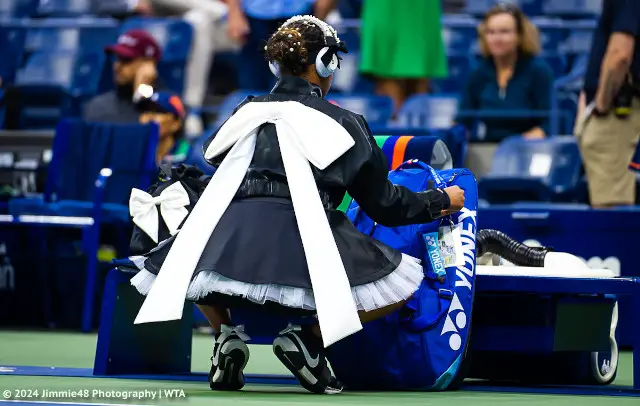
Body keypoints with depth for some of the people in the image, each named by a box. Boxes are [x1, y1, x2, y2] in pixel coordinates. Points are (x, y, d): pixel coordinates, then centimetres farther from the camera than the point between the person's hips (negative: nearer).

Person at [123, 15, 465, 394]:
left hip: (230, 239, 4)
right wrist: (441, 201, 33)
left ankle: (226, 333, 8)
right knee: (402, 280, 9)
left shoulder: (247, 113, 23)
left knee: (176, 260, 36)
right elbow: (383, 204, 17)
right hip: (303, 242, -4)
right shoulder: (342, 124, 13)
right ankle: (308, 336, -5)